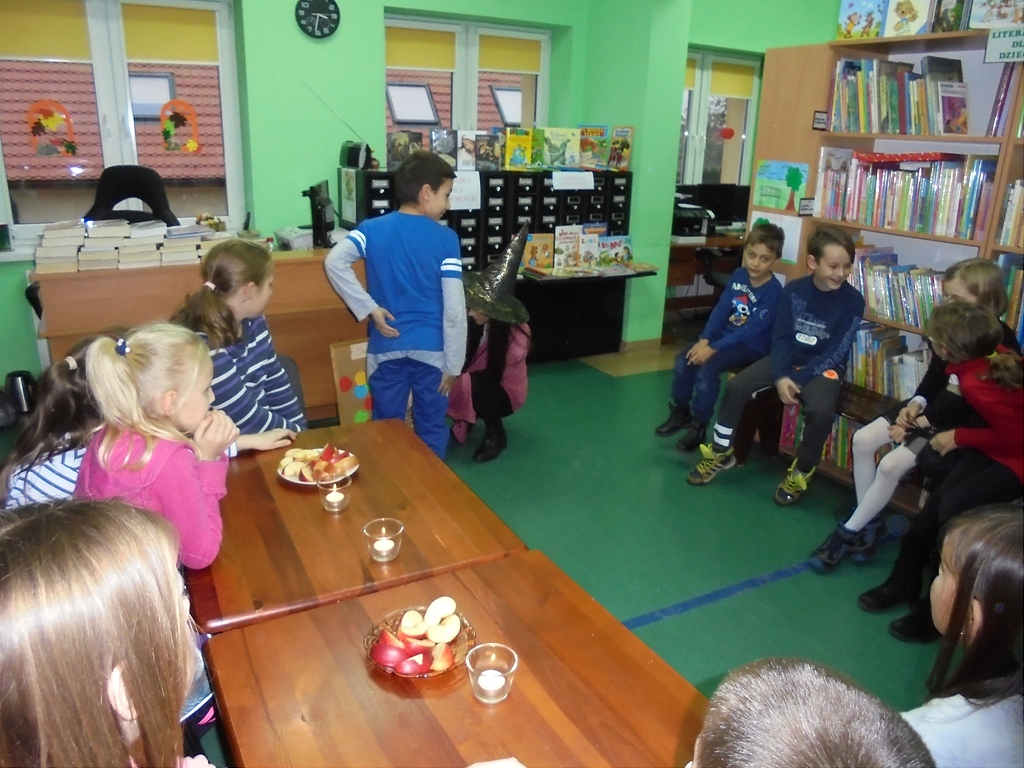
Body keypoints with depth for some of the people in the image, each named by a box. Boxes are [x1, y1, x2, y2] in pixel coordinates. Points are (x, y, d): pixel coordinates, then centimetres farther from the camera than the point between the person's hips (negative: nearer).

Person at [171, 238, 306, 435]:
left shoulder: (252, 321, 0)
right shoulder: (202, 346, -24)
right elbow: (248, 420, -19)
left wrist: (300, 431, 8)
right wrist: (295, 433, -7)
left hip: (262, 441, 7)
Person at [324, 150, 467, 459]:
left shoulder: (372, 228, 1)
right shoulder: (446, 238, -6)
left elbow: (334, 262, -15)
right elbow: (454, 308, -10)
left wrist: (370, 308, -9)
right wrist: (454, 364, -3)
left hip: (386, 347, 2)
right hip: (431, 348, -2)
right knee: (432, 427, 13)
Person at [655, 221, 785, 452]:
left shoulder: (773, 291, -20)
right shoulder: (739, 275, 1)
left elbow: (751, 330, -24)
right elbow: (721, 308, 0)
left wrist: (713, 348, -28)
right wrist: (704, 340, -14)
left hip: (752, 346, -7)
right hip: (726, 334, 7)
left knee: (706, 368, -26)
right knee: (684, 359, -10)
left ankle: (699, 426, -10)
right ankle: (680, 412, 9)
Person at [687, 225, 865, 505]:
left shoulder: (853, 301, -12)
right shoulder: (793, 290, -5)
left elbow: (837, 352, -15)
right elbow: (781, 336, -5)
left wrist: (798, 379, -23)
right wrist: (781, 376, -21)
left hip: (824, 367, -3)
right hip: (787, 359, 3)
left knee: (821, 410, -32)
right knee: (737, 386, -15)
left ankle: (801, 471, -6)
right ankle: (721, 453, 4)